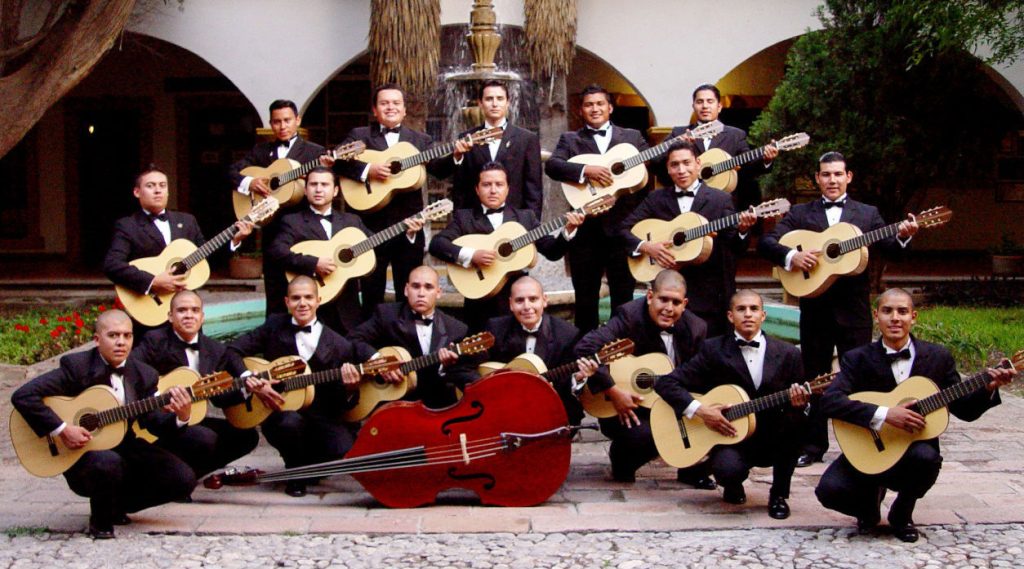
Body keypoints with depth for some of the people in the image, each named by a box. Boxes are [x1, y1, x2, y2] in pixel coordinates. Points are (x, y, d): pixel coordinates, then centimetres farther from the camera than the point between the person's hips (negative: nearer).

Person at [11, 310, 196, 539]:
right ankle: (100, 520, -7)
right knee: (108, 462, -40)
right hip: (79, 453, -5)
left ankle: (118, 505, 14)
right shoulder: (76, 366, -15)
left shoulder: (144, 375, 0)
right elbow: (22, 395, -21)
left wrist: (180, 417, -28)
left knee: (183, 478, -11)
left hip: (125, 448, 5)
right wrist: (61, 429, -26)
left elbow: (153, 421, -6)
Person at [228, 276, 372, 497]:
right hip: (279, 411, -1)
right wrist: (250, 381, -15)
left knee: (347, 449, -28)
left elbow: (342, 405, 5)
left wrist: (348, 388, -18)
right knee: (291, 421, -38)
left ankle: (308, 466, 10)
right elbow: (233, 351, 0)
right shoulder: (274, 327, 6)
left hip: (321, 418, 1)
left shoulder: (338, 345, 3)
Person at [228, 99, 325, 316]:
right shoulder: (261, 151, 14)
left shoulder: (314, 151, 4)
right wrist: (248, 182, -9)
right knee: (274, 289, 7)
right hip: (272, 227, 3)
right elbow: (233, 170, 10)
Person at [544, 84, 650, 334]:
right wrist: (586, 170, -22)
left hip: (622, 226, 0)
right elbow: (551, 165, -10)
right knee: (585, 297, 7)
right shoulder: (570, 140, 8)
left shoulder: (632, 137, 13)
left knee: (623, 295, 4)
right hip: (585, 229, 0)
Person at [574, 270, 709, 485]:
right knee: (643, 435, -32)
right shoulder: (630, 316, -20)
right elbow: (584, 348, -31)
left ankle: (691, 468, 11)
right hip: (623, 409, -4)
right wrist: (613, 391, -31)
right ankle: (621, 459, 6)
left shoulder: (695, 328, -4)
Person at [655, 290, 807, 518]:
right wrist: (699, 410, -20)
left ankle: (779, 495, -7)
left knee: (798, 421, -30)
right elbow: (665, 383, -7)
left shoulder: (788, 354, 3)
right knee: (728, 469, -36)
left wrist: (797, 404, -18)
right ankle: (733, 487, 7)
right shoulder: (714, 350, -3)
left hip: (773, 441, 2)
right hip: (730, 438, -2)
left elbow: (798, 403, 7)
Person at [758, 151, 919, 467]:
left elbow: (888, 248, -2)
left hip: (854, 307, 0)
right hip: (814, 305, 1)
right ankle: (813, 445, 15)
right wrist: (791, 256, -20)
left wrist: (902, 236, -23)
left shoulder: (868, 213, 9)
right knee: (814, 376, 7)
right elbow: (765, 243, -2)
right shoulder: (800, 213, 8)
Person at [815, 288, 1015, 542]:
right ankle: (869, 504, 13)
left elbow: (964, 410, 8)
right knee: (829, 490, -26)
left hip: (915, 448, 1)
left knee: (926, 456, -34)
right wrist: (884, 414, -30)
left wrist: (989, 389, -12)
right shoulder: (858, 359, -6)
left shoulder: (938, 357, 1)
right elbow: (829, 400, -22)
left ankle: (902, 514, 0)